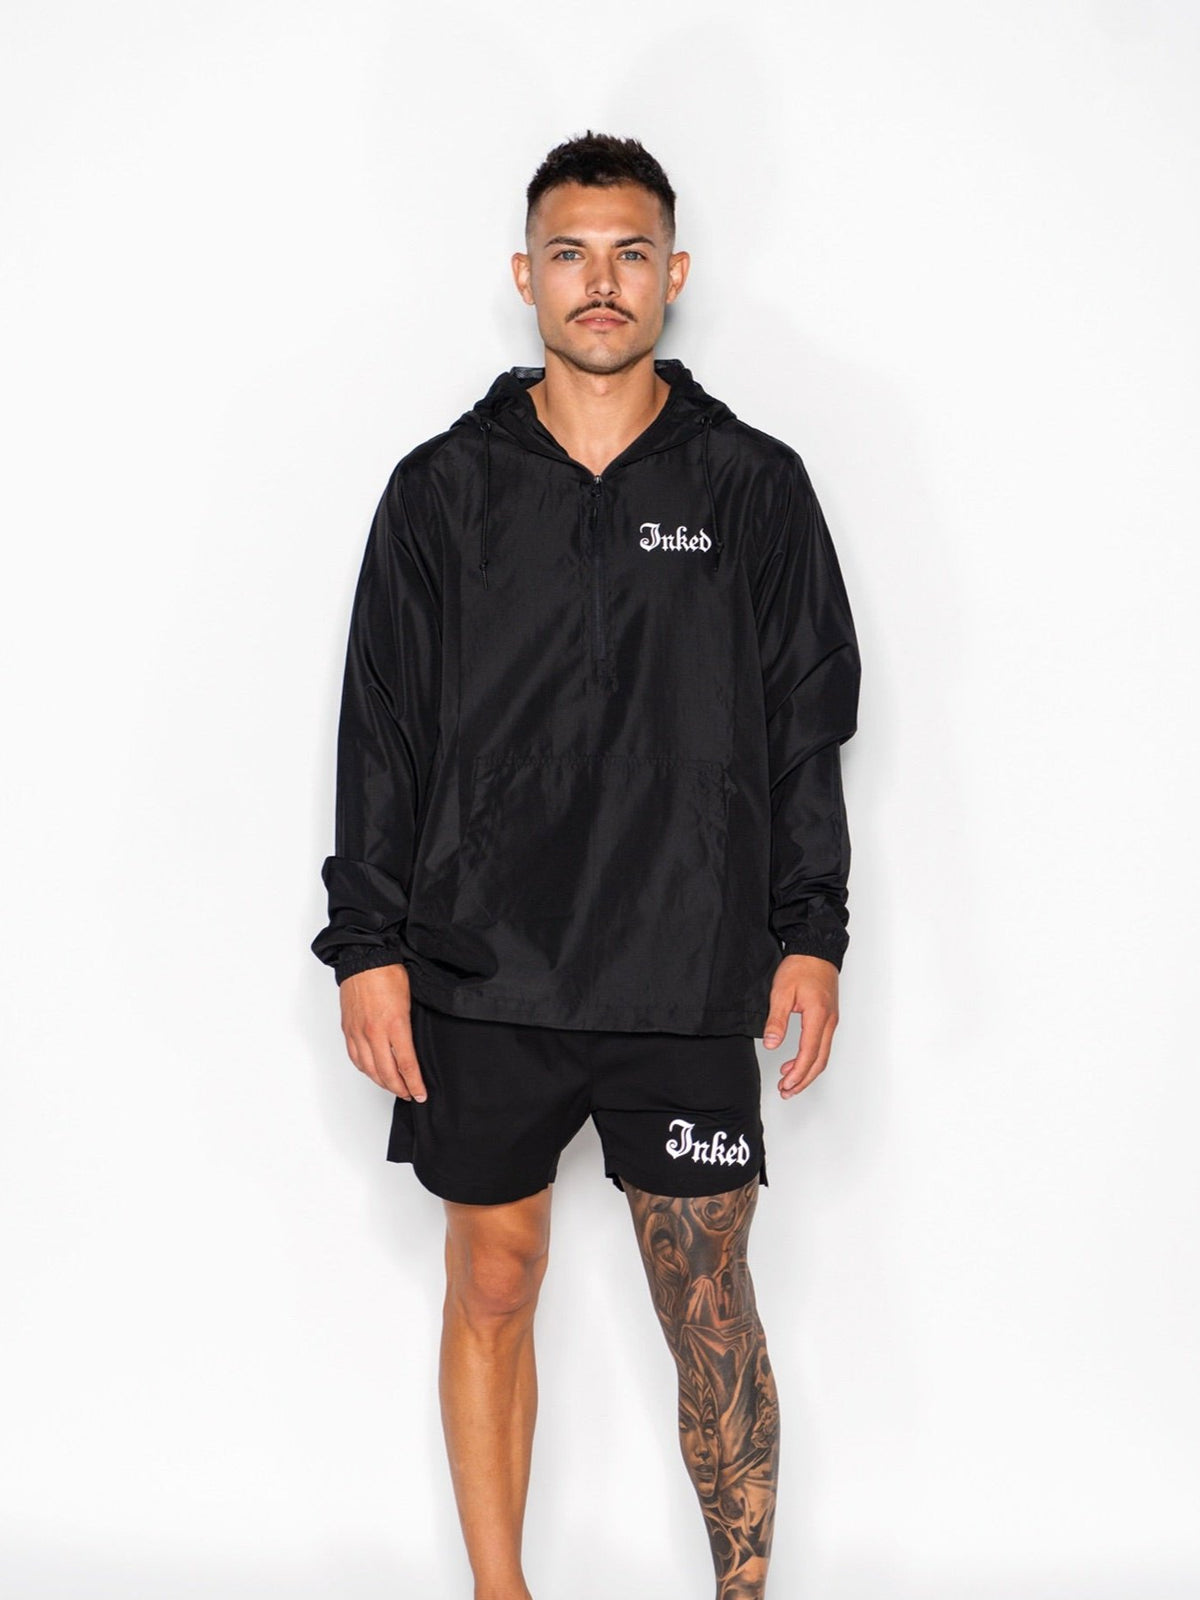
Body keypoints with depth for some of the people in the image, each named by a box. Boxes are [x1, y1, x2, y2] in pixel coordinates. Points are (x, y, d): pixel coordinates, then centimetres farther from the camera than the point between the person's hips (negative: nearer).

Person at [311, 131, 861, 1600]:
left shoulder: (755, 486, 4)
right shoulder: (444, 487, 4)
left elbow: (809, 726, 6)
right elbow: (381, 732, 4)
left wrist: (810, 932, 0)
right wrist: (368, 942, -2)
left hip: (690, 982, 0)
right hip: (482, 982, 1)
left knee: (709, 1310, 5)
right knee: (491, 1292, 9)